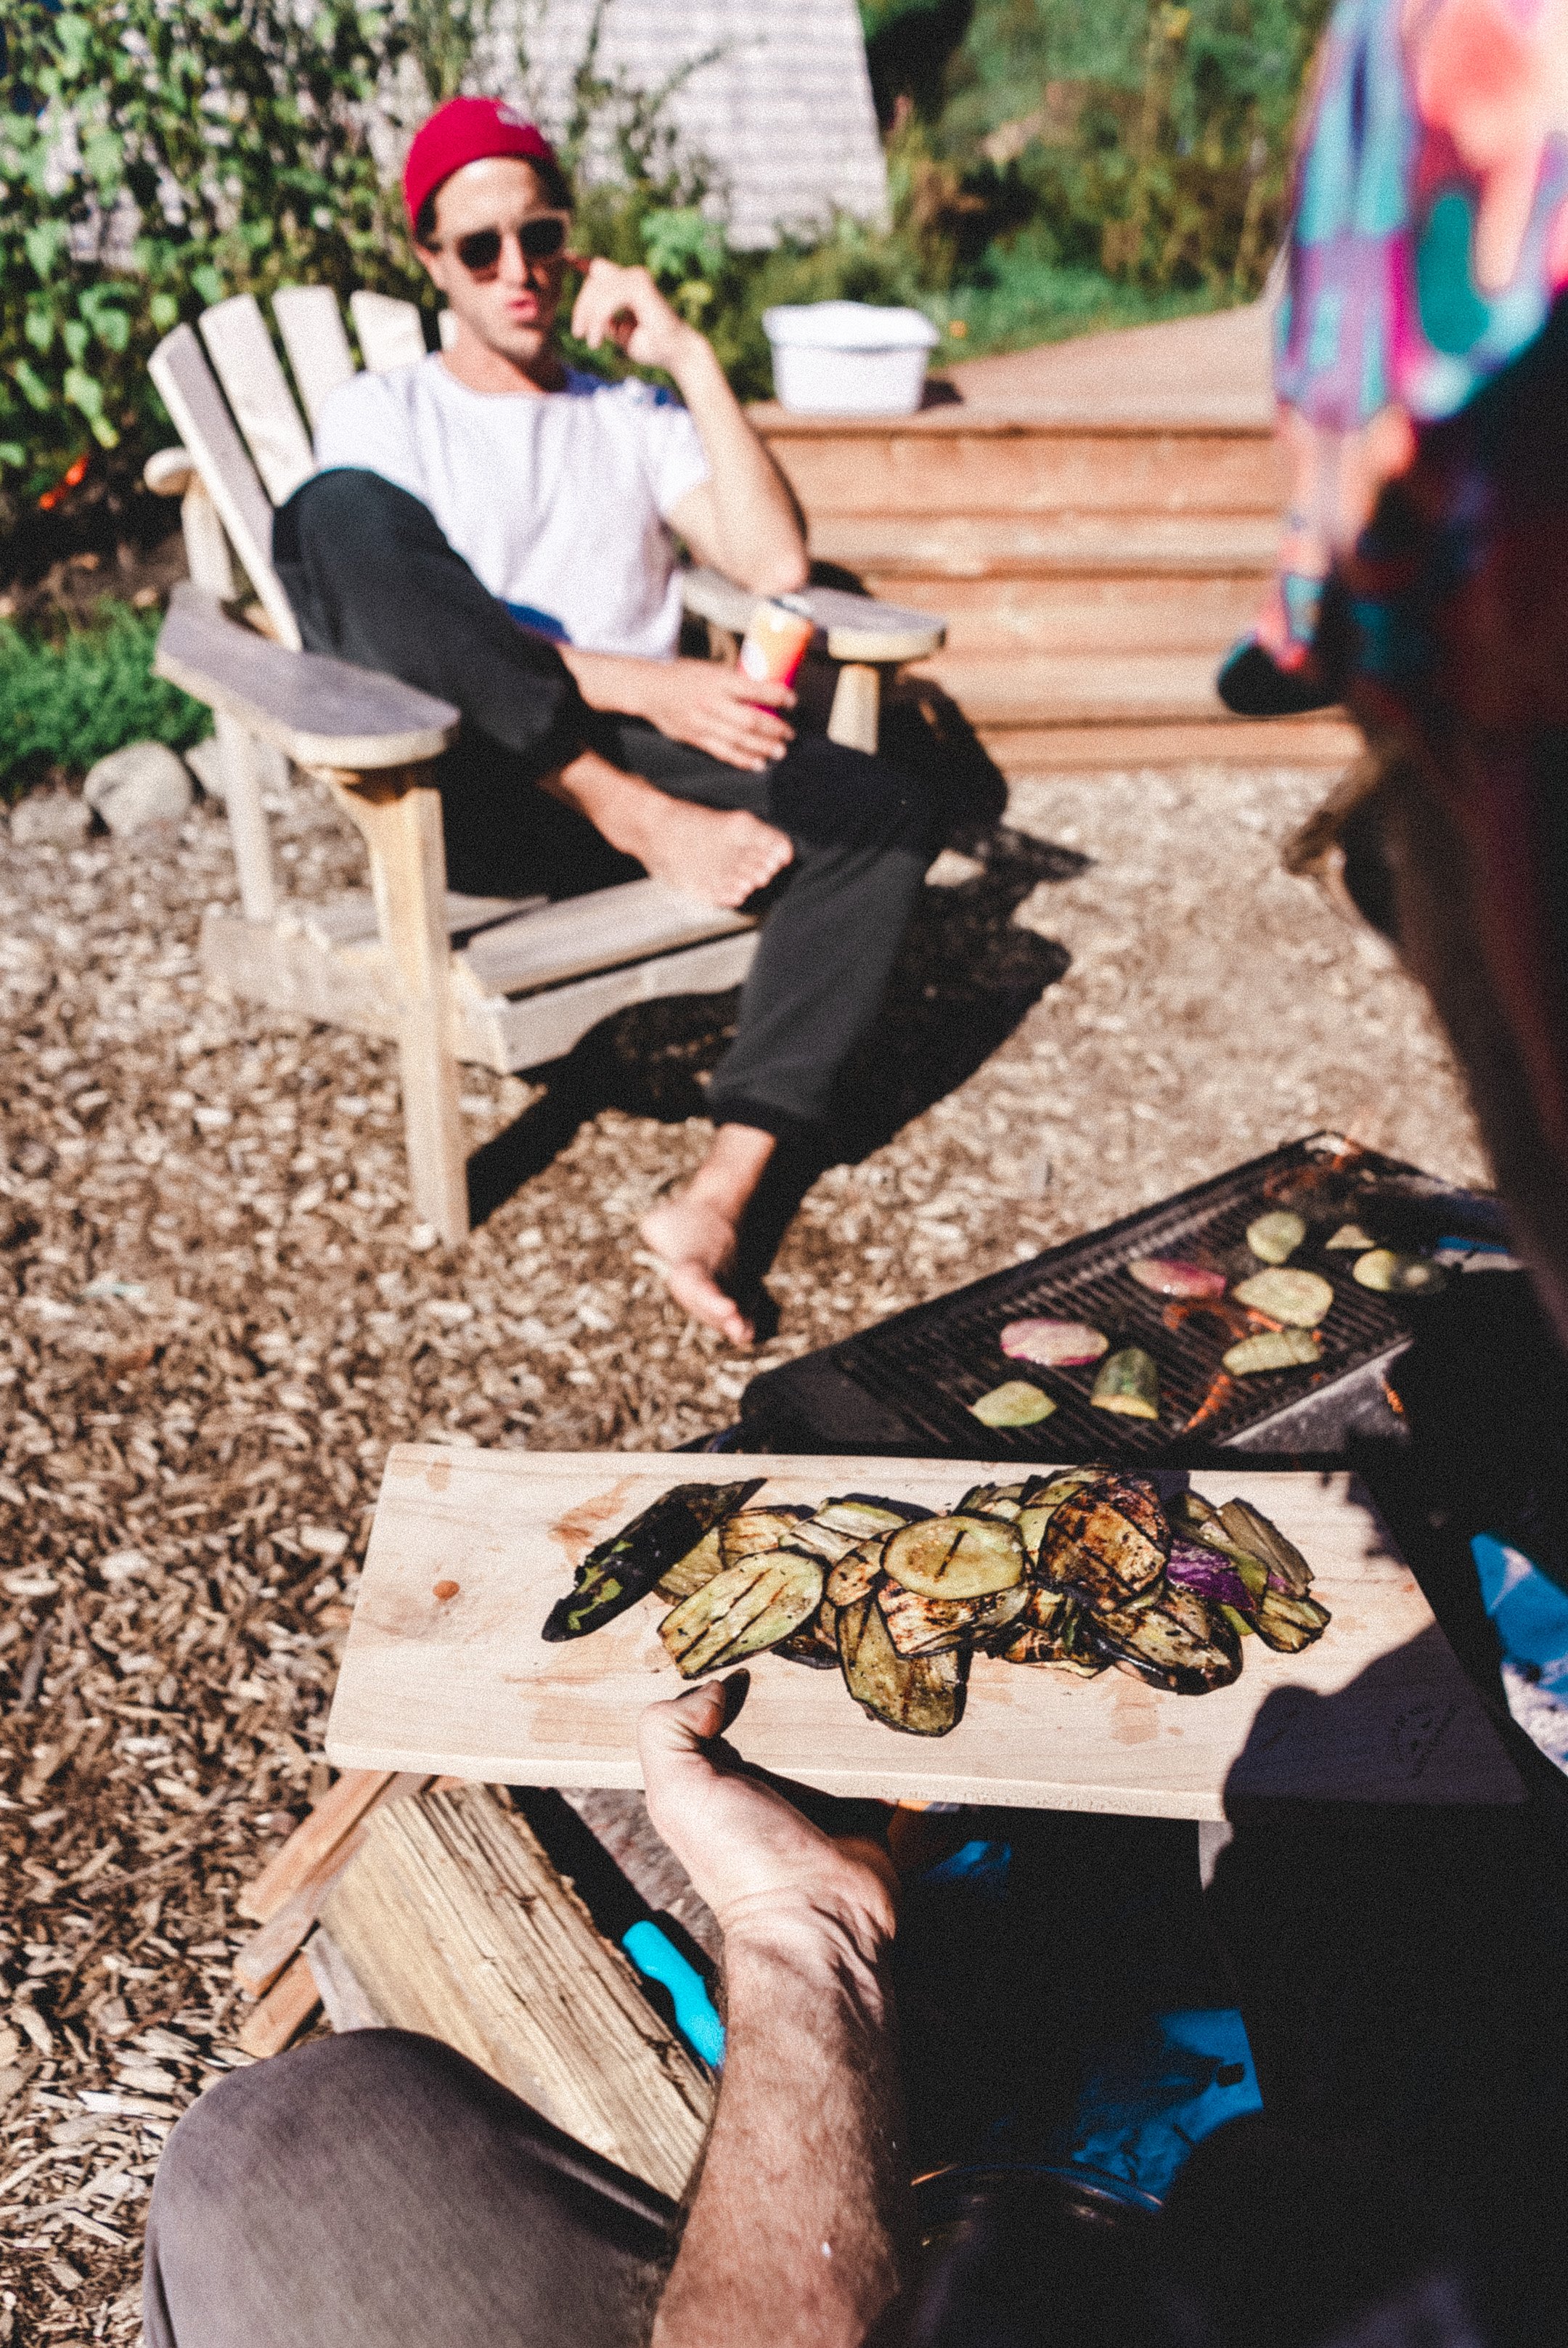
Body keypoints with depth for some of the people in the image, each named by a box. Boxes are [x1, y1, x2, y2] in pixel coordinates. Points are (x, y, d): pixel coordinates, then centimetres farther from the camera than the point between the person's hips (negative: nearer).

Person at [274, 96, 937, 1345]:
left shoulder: (634, 417, 25)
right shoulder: (386, 412, 15)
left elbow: (776, 563, 7)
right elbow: (379, 603, -5)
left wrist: (691, 355, 2)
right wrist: (642, 687, -15)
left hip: (642, 766, 3)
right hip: (469, 790, -3)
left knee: (891, 814, -24)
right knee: (342, 514, -28)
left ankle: (722, 1193, -32)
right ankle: (649, 822, -25)